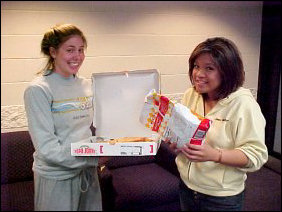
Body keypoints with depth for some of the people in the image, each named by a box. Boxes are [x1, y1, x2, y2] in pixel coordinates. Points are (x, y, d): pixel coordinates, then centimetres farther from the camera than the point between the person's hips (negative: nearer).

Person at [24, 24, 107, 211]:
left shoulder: (86, 85, 3)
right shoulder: (38, 90, -16)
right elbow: (47, 148, -20)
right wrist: (93, 159, -25)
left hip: (88, 171, 5)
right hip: (57, 178, -5)